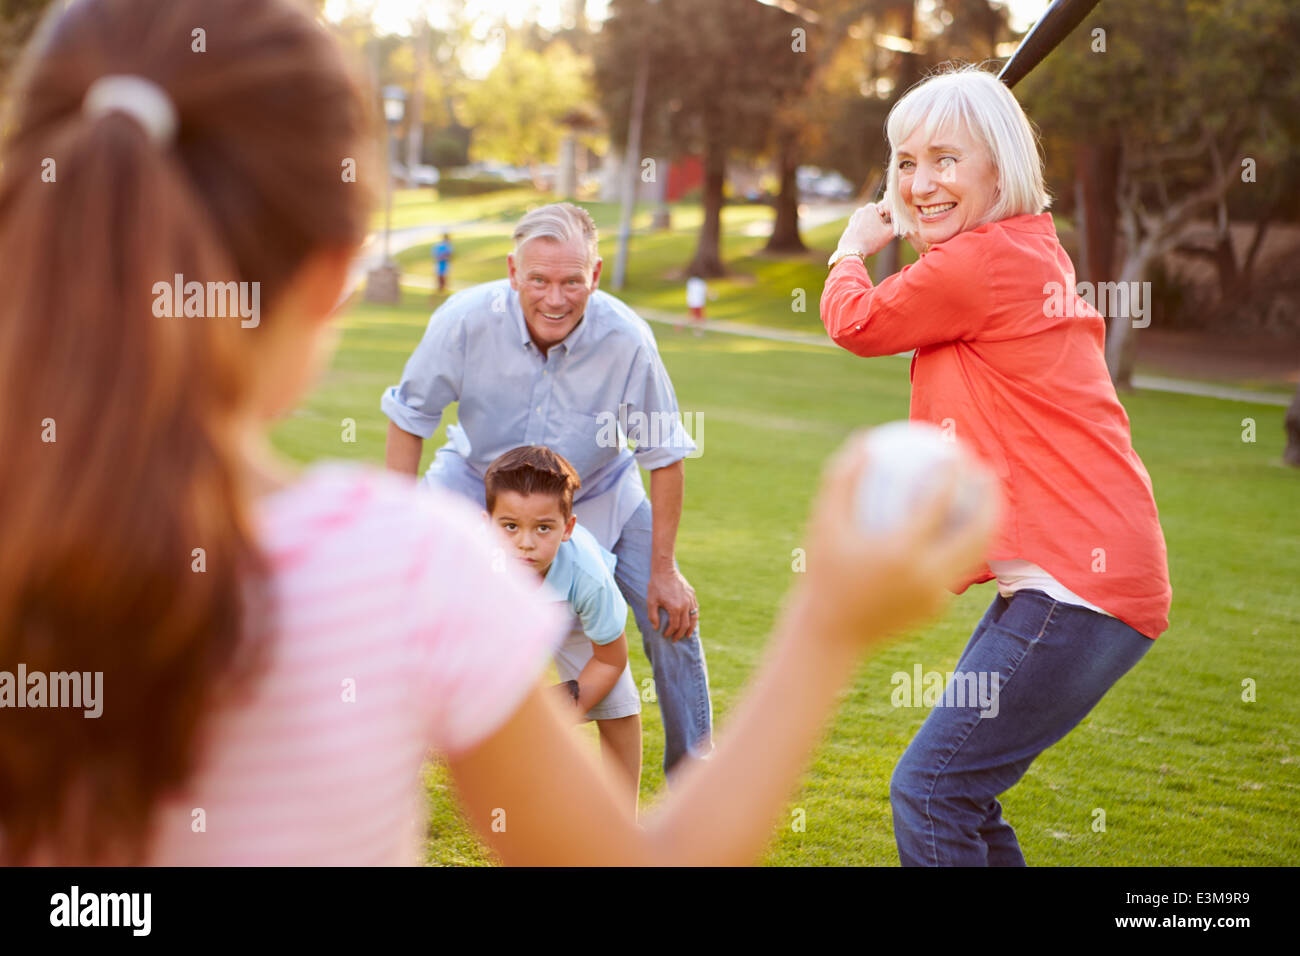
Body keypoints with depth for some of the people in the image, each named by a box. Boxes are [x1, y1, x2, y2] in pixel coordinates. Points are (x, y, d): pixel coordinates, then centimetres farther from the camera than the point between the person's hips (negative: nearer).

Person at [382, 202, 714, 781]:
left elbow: (665, 457, -17)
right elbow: (409, 420, -15)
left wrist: (663, 570, -15)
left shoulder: (627, 340, -30)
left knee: (671, 614, -7)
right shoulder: (465, 320, -30)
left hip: (599, 496, 0)